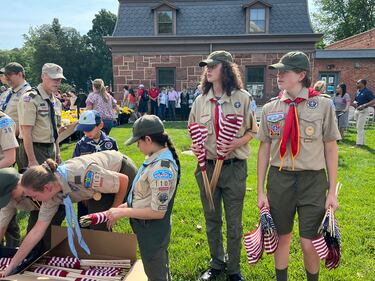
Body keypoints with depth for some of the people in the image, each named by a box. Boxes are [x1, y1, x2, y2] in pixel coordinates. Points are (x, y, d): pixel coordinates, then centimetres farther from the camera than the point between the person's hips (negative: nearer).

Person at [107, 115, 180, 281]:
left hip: (153, 234, -8)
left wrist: (122, 212, -20)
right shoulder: (155, 158, -1)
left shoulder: (162, 168, -29)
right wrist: (122, 207, 3)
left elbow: (157, 212, -26)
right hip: (148, 230, 8)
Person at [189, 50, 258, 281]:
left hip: (234, 167, -3)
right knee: (212, 220, 16)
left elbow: (253, 130, 2)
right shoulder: (201, 100, 4)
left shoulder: (242, 98, -5)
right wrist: (195, 145, -4)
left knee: (234, 223, 9)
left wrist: (238, 142, -17)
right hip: (207, 166, 3)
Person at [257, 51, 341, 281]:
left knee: (310, 244, 3)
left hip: (313, 180, -2)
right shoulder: (270, 108, 1)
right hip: (279, 178, 2)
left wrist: (332, 192, 0)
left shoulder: (323, 105, -4)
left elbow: (331, 149, 0)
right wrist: (261, 191, 4)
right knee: (283, 237, 15)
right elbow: (264, 149, 5)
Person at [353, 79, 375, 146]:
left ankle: (359, 143, -2)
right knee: (360, 127, 13)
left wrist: (364, 105, -29)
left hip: (363, 111, -8)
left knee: (359, 127, -8)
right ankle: (363, 142, 23)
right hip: (357, 110, 8)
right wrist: (354, 103, -2)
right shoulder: (358, 91, 12)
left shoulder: (367, 92, -13)